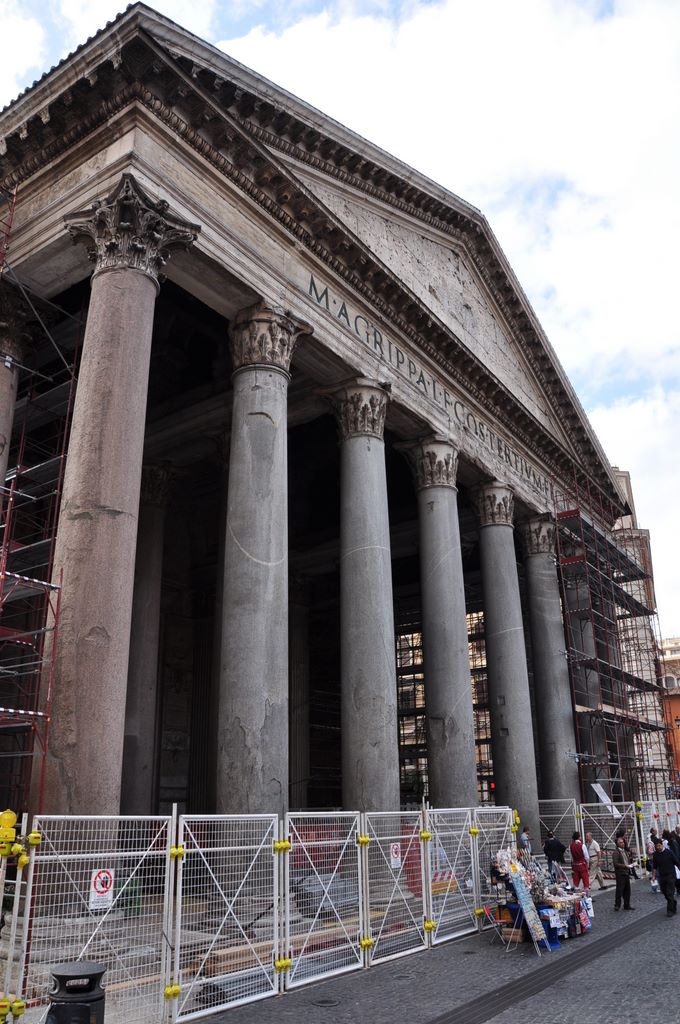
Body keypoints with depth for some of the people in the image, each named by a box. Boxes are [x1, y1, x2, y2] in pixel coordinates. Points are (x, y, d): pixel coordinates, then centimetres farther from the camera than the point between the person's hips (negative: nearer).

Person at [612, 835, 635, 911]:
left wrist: (629, 865, 4)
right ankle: (617, 905, 3)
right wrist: (625, 866, -22)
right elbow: (615, 864, -17)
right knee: (619, 890, -5)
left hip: (626, 873, 8)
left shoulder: (624, 851, 17)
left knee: (627, 890, 11)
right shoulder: (616, 853, -11)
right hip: (620, 874, -8)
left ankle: (627, 905, 21)